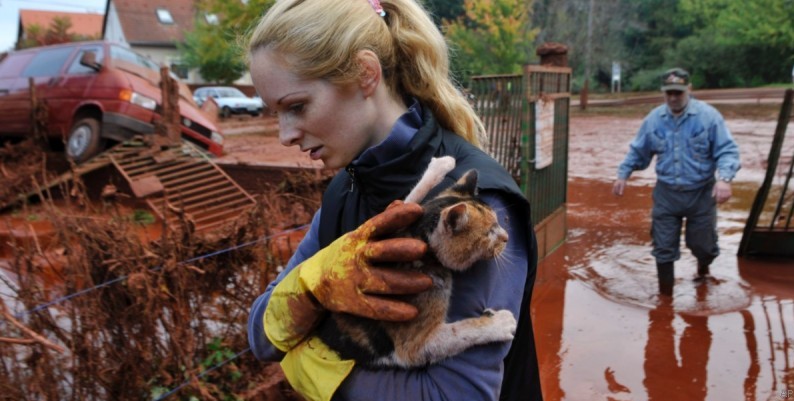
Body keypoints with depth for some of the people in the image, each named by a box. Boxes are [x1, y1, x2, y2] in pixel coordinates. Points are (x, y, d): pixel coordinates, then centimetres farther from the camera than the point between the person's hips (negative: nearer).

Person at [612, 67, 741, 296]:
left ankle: (703, 268, 51)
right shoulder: (654, 119, 0)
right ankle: (665, 293, 17)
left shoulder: (708, 116, -10)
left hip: (701, 194, -1)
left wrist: (724, 178, -29)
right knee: (664, 247, 2)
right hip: (666, 194, 2)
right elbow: (638, 151, 13)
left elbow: (727, 150, -13)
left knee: (702, 243, 14)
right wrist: (623, 174, 8)